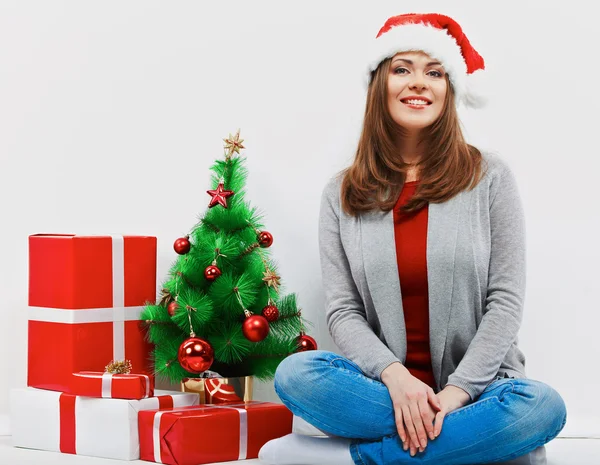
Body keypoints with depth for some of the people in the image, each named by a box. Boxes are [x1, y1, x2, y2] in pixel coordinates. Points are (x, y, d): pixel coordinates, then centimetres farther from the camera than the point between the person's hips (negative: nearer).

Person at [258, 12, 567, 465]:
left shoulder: (490, 178, 2)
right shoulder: (343, 194, 6)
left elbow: (505, 300, -3)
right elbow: (343, 310, 0)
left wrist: (458, 390, -16)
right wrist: (395, 376, -19)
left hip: (476, 384, 0)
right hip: (384, 384, 1)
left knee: (543, 407, -33)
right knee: (295, 375, -27)